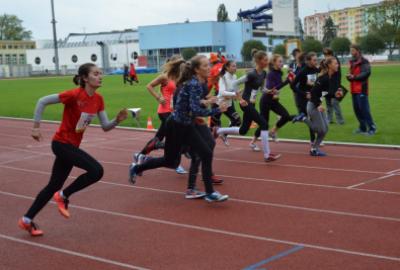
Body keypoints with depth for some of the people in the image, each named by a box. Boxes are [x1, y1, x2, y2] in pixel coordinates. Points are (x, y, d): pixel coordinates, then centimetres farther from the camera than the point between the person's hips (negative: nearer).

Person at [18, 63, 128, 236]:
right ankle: (63, 196, 0)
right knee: (96, 170, -20)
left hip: (72, 146, 8)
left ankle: (27, 220, 27)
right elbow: (42, 102, -17)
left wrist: (117, 120, -16)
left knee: (54, 186, 14)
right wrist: (36, 127, -15)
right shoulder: (75, 95, -21)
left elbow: (105, 126, 4)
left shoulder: (98, 100, 1)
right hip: (62, 143, -8)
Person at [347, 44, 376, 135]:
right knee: (357, 109, 11)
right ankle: (363, 128, 21)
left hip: (361, 90, -8)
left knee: (364, 109, -10)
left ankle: (372, 128, -2)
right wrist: (349, 76, -2)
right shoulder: (352, 62, 16)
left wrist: (354, 77, -19)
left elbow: (366, 73, -20)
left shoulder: (364, 62, -9)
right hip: (354, 89, 8)